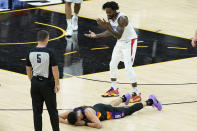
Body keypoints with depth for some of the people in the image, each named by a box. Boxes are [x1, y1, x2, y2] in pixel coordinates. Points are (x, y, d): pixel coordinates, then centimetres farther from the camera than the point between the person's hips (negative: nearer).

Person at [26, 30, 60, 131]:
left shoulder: (31, 52, -1)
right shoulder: (49, 52, -15)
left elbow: (28, 69, 8)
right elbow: (55, 69, -16)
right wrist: (57, 84, -6)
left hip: (35, 84, 4)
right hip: (47, 84, -4)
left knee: (37, 111, 8)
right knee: (52, 111, 10)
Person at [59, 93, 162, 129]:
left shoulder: (87, 112, -45)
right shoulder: (73, 112, -29)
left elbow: (98, 125, -52)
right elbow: (58, 117, -20)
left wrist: (85, 123, -48)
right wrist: (67, 122, -37)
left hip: (108, 112, -6)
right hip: (97, 107, 6)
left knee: (129, 110, 14)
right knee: (111, 104, 39)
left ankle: (150, 101, 32)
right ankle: (124, 98, 69)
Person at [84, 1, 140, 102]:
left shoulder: (122, 18, -29)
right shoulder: (110, 18, -3)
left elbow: (118, 35, -37)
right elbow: (111, 32, 12)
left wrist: (107, 26, -44)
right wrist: (96, 36, 9)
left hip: (129, 42, -9)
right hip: (120, 42, 9)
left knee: (128, 67, -15)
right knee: (113, 64, 14)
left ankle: (137, 94, -11)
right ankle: (114, 90, 29)